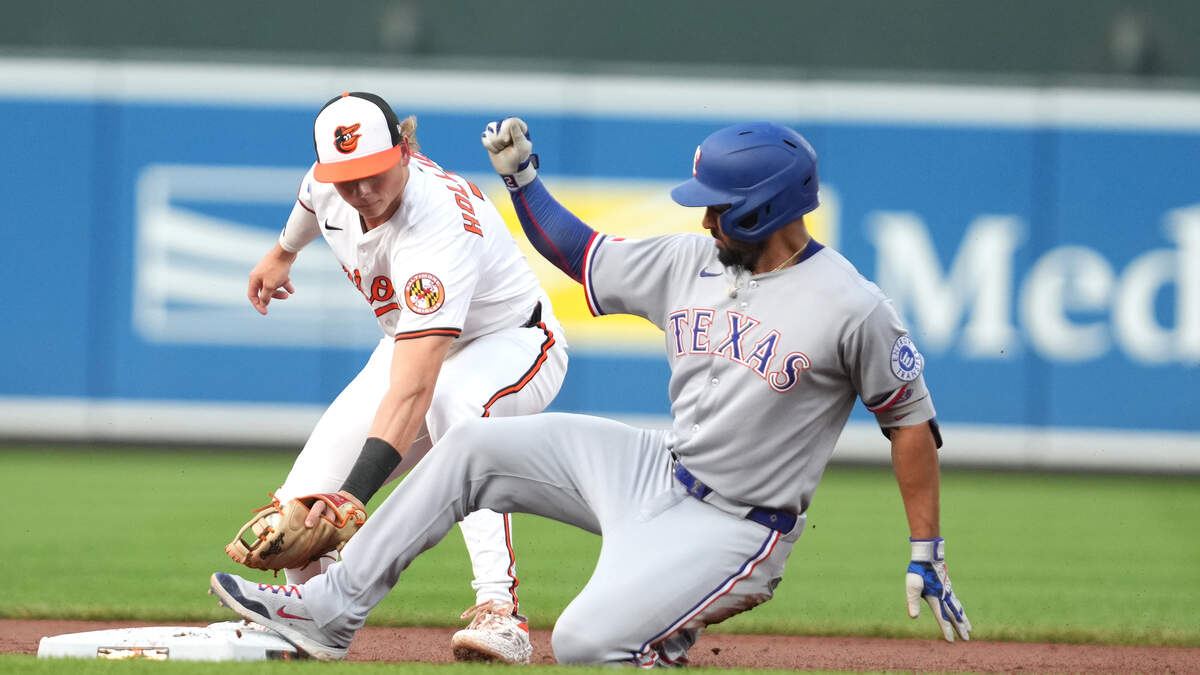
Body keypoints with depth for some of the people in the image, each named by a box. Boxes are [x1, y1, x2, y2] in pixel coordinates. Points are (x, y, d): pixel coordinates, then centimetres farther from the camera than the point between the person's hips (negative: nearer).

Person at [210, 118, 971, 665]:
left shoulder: (851, 308, -18)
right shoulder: (692, 261, 2)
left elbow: (911, 422, -11)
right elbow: (580, 252, 15)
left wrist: (927, 555, -12)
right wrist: (522, 177, 5)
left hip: (732, 527, -8)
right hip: (654, 472, 8)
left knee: (584, 643, -27)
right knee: (475, 445, 6)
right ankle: (332, 608, 10)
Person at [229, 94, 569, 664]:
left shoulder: (439, 229, -41)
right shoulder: (328, 185, -19)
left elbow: (412, 391, -49)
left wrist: (353, 495, -58)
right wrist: (283, 252, 33)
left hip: (513, 344, -7)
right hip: (410, 342, 7)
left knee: (453, 395, -44)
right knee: (302, 509, -11)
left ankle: (499, 610, -47)